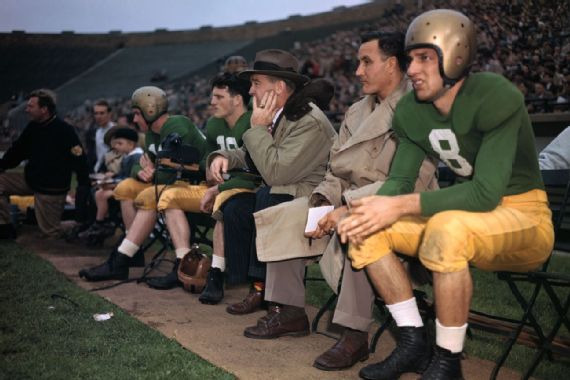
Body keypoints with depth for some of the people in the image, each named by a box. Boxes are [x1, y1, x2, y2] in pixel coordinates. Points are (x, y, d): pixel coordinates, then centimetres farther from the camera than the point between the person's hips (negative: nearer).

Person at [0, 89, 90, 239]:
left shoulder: (65, 130, -19)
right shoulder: (32, 127, 3)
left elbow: (79, 159, -20)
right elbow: (17, 151, 11)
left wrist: (83, 187, -22)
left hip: (52, 190, -7)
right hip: (31, 180, 7)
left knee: (51, 232, -3)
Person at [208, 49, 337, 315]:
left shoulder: (311, 123, -23)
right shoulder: (277, 116, 5)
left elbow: (275, 173, -30)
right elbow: (249, 155, 16)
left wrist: (258, 128, -21)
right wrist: (225, 157, -6)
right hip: (279, 195, 9)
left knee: (267, 199, -29)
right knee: (235, 207, -8)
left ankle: (262, 284, -16)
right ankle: (242, 281, -2)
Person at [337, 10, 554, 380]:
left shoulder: (496, 96, -23)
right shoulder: (410, 110, -3)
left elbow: (486, 193, -30)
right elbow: (400, 179, -1)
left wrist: (401, 206, -32)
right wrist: (373, 209, -24)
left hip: (525, 215, -7)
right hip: (466, 215, 7)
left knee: (446, 230, -38)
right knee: (366, 229, -9)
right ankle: (414, 342, -2)